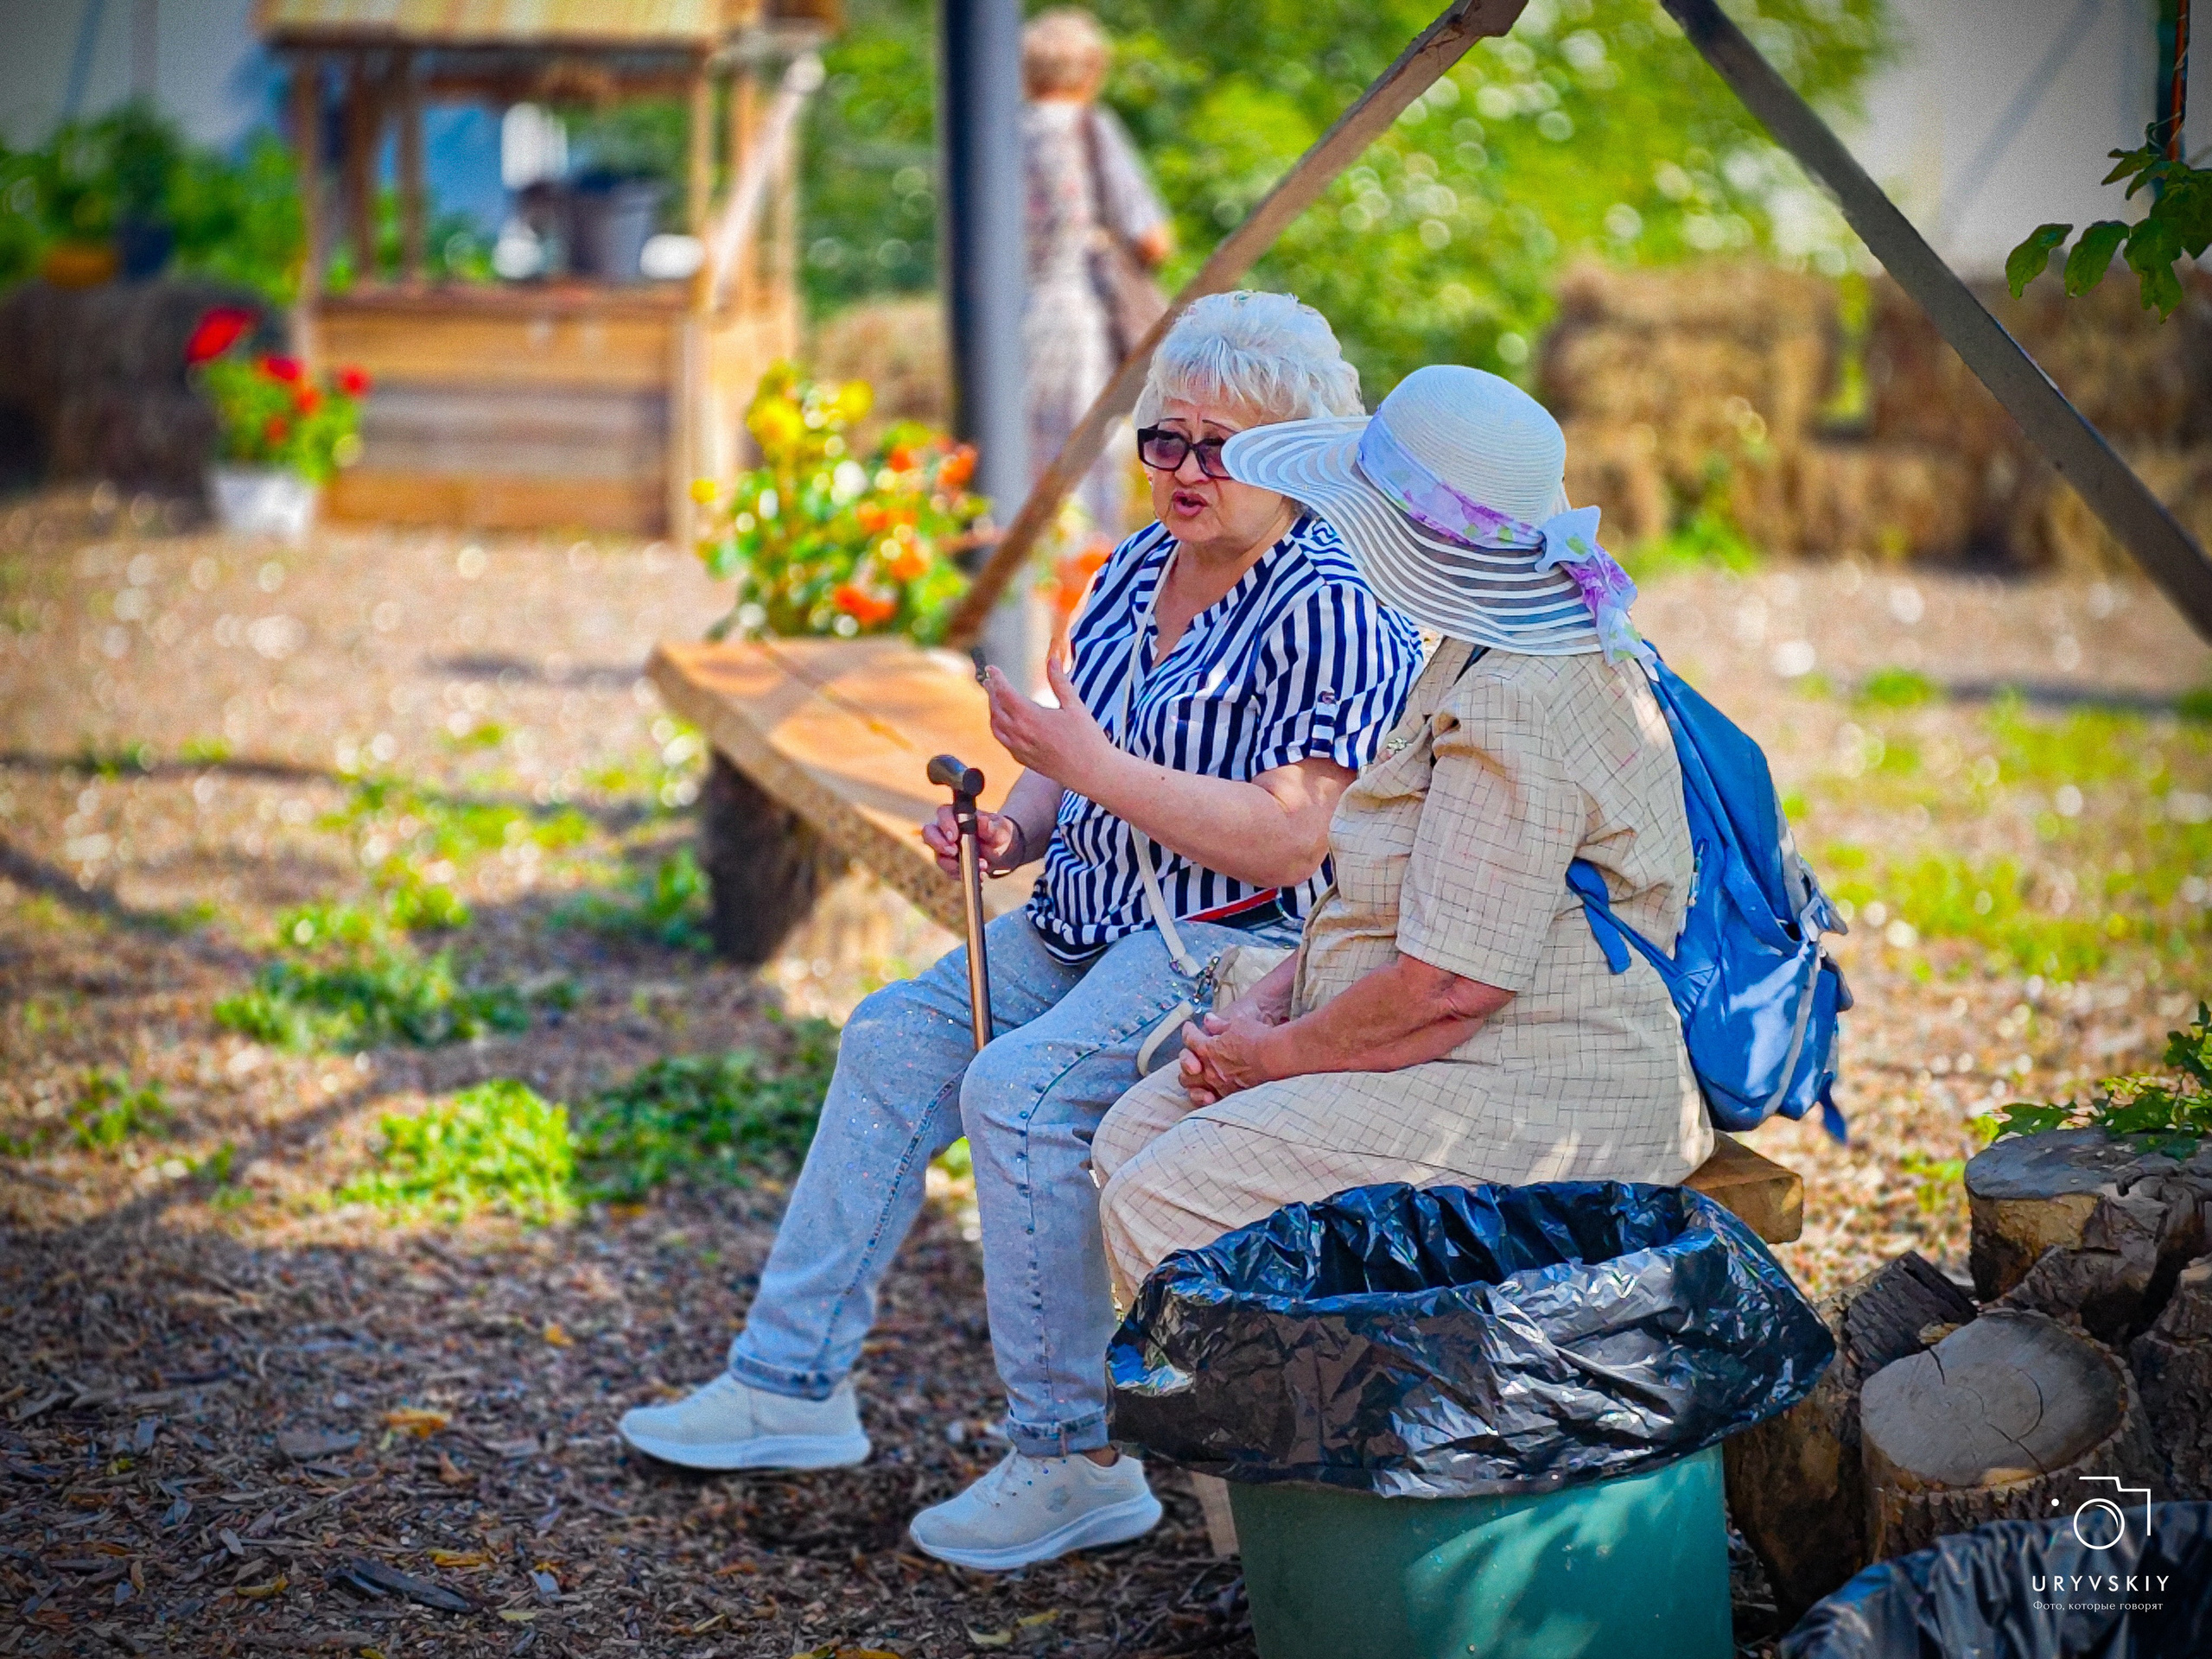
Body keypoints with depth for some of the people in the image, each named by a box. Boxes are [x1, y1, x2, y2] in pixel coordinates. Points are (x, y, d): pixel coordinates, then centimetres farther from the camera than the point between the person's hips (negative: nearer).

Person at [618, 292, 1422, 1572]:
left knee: (1017, 1088, -27)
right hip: (1095, 923, 9)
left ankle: (1077, 1460, -17)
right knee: (896, 1037, 0)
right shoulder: (1137, 570, 12)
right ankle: (795, 1383, 5)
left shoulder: (1330, 609, -16)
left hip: (1243, 942, -9)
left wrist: (1092, 766, -23)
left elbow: (1285, 844, -24)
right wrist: (1014, 830, -2)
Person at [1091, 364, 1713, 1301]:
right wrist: (1266, 1005, 5)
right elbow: (1403, 897, 19)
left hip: (1537, 1107, -11)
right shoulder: (1491, 661, 12)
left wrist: (1276, 1054, -11)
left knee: (1158, 1206, -17)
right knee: (1134, 1135, 8)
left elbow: (1452, 984, -26)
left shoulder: (1517, 710, -23)